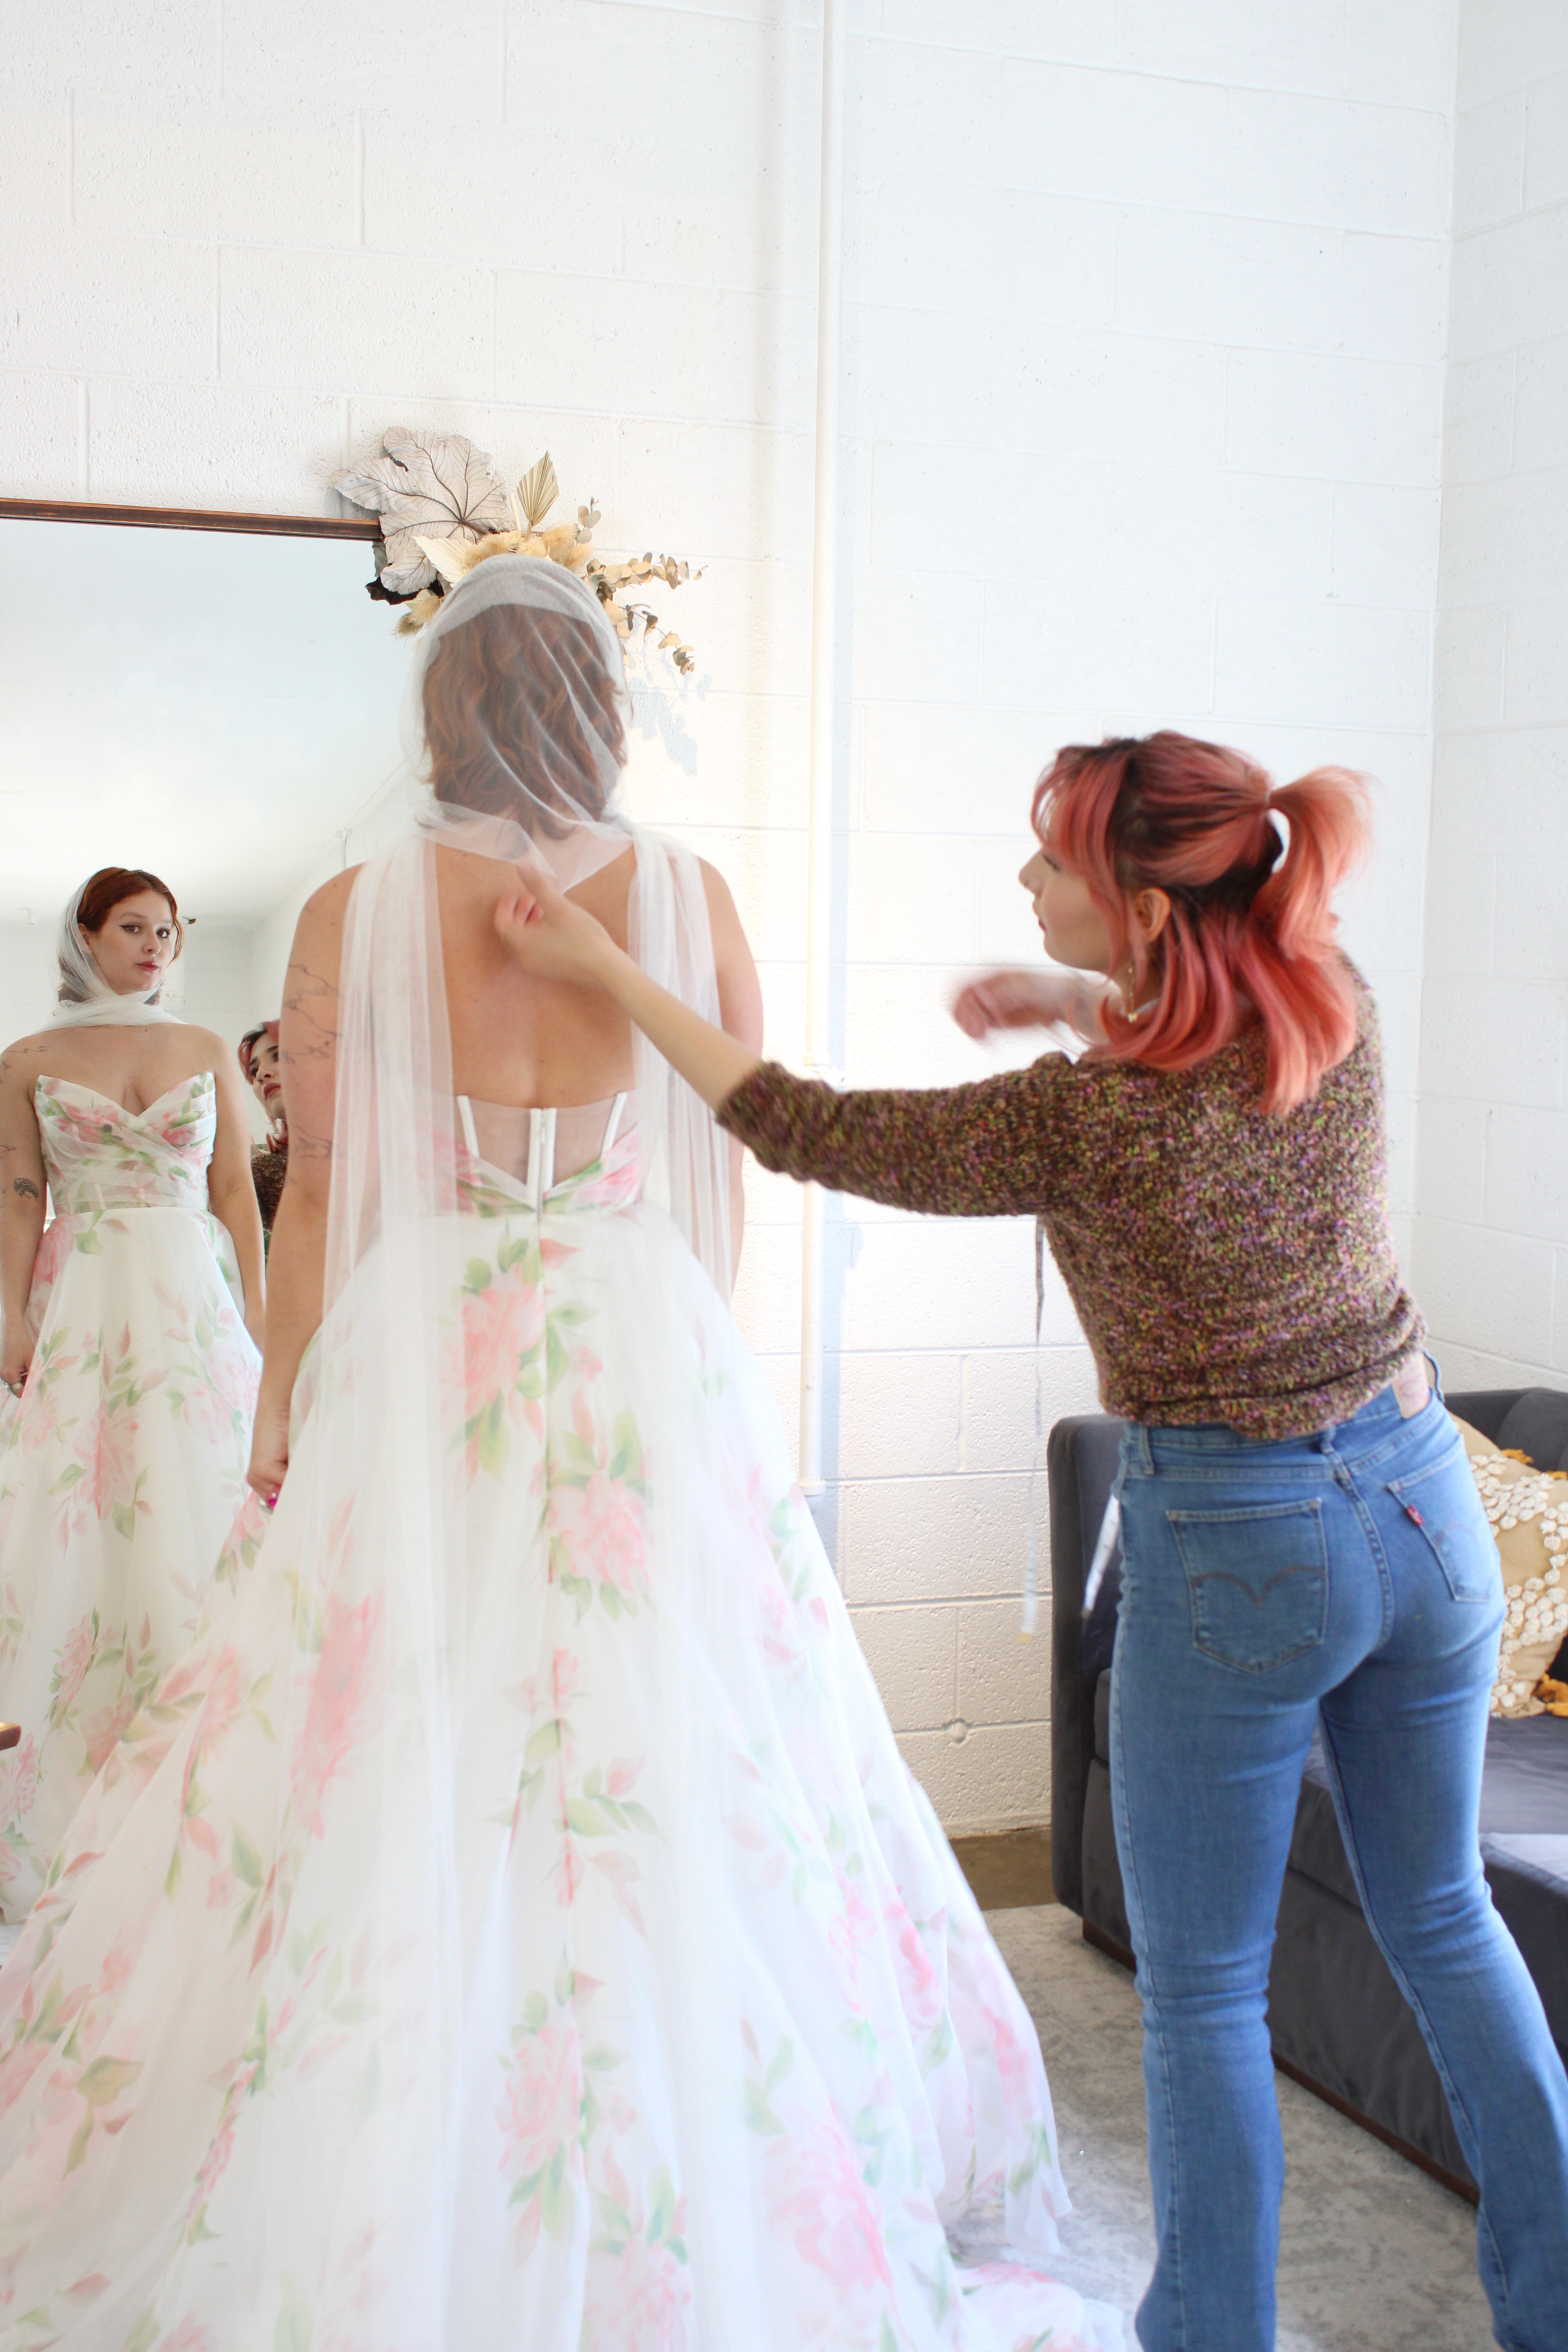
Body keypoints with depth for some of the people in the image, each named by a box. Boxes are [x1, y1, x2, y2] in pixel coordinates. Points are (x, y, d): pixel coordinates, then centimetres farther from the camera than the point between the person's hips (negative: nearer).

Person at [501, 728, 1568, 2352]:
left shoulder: (1079, 1123, -22)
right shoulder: (1336, 1005, -5)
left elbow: (804, 1130, -10)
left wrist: (604, 970, -3)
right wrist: (1080, 1003, 4)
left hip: (1236, 1545, -7)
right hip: (1424, 1502, 7)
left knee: (1202, 1989, 10)